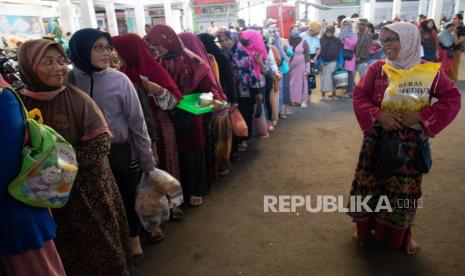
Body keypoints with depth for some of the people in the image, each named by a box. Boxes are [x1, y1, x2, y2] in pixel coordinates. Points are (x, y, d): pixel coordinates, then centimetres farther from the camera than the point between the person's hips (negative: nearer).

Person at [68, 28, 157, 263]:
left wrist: (148, 161, -5)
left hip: (124, 153, -1)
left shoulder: (119, 80, -11)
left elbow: (137, 122, -7)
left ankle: (133, 237, 39)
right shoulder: (69, 81, -7)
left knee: (129, 197, 12)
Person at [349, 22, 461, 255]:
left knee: (404, 189, 10)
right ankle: (365, 229, 31)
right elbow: (359, 96, -3)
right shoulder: (377, 68, -3)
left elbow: (452, 99, -5)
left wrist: (420, 116, -19)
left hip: (410, 142, 0)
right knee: (370, 182, 8)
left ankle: (402, 235, 34)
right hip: (378, 138, 1)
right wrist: (378, 115, -20)